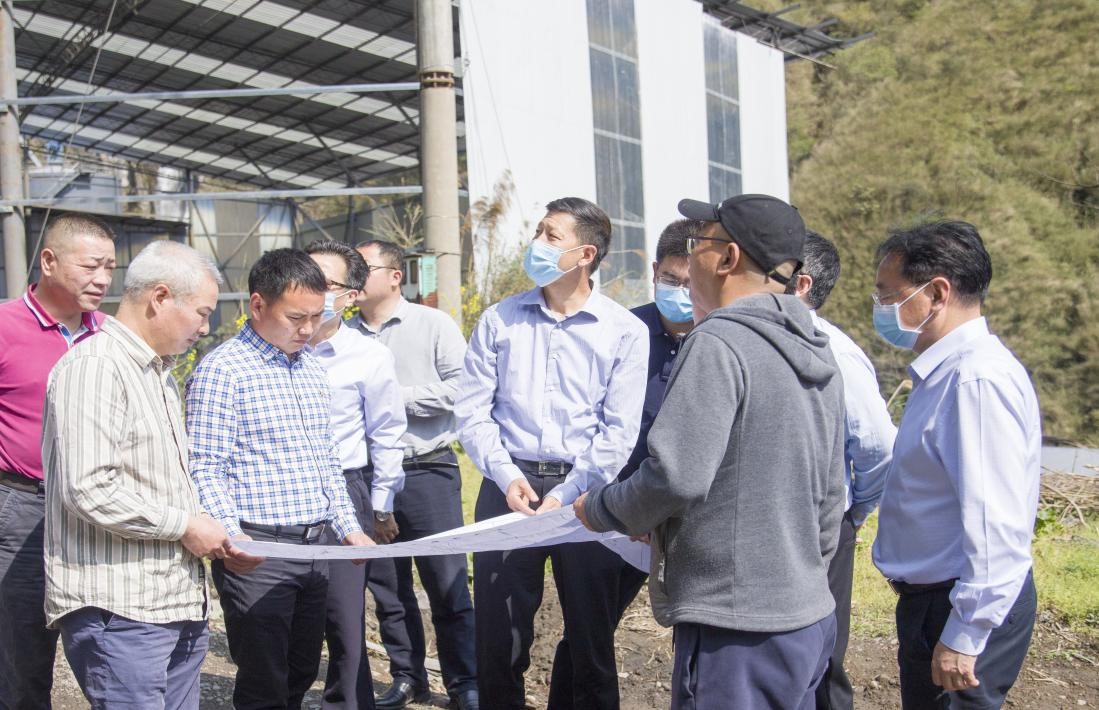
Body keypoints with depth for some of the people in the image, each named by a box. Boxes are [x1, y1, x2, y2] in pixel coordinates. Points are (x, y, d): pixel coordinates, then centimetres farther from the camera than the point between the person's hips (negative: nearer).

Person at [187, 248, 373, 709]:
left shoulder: (311, 369, 14)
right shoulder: (221, 370, -9)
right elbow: (205, 469, -14)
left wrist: (349, 529, 13)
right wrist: (230, 536, -26)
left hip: (317, 546, 7)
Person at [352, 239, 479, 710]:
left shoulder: (432, 324, -2)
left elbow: (460, 388, -11)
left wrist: (395, 396, -10)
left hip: (427, 471, -4)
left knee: (447, 583, 0)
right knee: (386, 586, 13)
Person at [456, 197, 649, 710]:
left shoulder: (625, 332, -1)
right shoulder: (498, 320, 6)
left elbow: (619, 431, -6)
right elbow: (471, 411, 2)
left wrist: (567, 495, -14)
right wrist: (506, 475, -11)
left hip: (584, 493, -1)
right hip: (508, 488, 2)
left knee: (591, 635, 9)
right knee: (498, 633, 9)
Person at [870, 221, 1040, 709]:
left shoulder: (977, 379, -23)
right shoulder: (945, 370, 9)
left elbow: (995, 523, -26)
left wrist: (964, 637, -22)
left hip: (967, 609, -9)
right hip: (930, 596, 9)